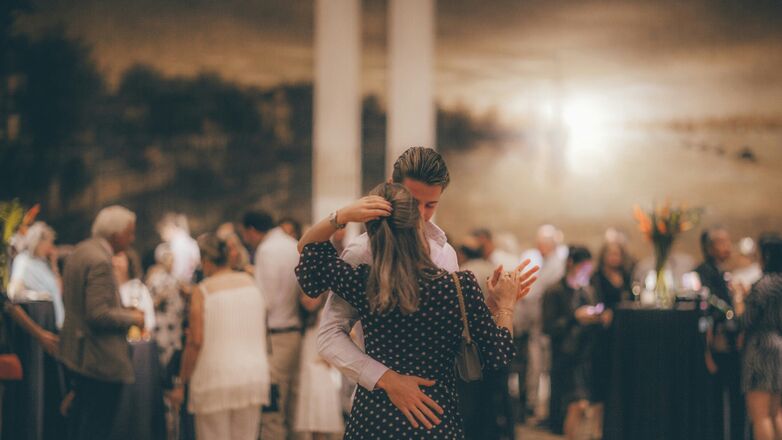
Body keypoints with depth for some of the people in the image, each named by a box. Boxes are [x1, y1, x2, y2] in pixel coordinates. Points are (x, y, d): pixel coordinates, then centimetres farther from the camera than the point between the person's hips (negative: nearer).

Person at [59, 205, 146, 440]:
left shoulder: (79, 251, 10)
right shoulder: (100, 261, -22)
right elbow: (98, 314, -26)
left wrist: (121, 309, 13)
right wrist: (132, 317, -11)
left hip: (77, 349, 10)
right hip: (101, 358, -10)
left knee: (83, 413, 19)